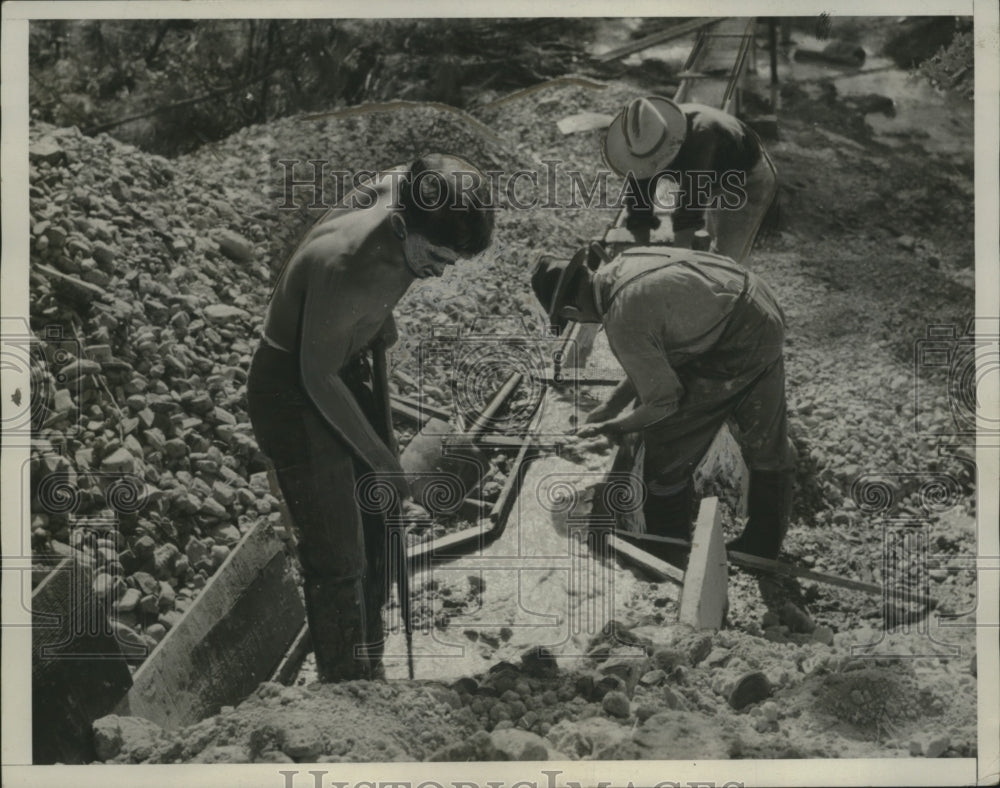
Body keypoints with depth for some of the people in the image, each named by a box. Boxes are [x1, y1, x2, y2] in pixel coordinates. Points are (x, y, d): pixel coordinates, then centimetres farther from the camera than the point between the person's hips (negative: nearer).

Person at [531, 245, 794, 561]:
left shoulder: (622, 321, -22)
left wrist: (611, 427, 4)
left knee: (667, 450, 6)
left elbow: (663, 402, -12)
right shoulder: (624, 263, 5)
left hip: (735, 351, -9)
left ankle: (668, 555, 20)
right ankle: (764, 546, 39)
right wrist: (610, 406, 18)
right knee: (766, 442, 22)